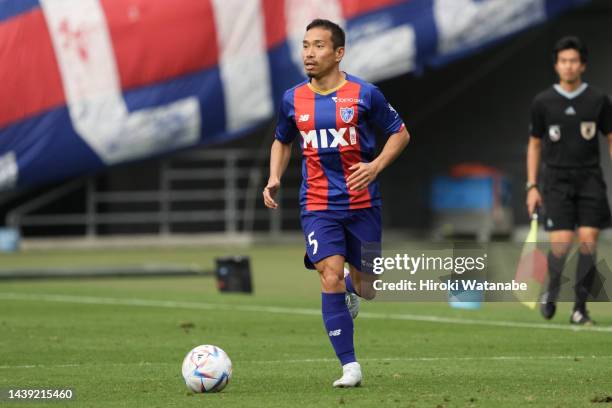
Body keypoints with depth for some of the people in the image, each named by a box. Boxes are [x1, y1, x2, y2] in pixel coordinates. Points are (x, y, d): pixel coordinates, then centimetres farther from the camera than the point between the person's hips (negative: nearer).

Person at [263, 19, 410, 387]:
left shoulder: (364, 94, -6)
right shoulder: (293, 100, 2)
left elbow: (400, 134, 3)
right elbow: (283, 141, 19)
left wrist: (376, 166, -13)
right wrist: (274, 179, 2)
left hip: (363, 203, -1)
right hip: (318, 205, 1)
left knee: (365, 285, 6)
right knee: (330, 278, -16)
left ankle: (352, 287, 47)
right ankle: (350, 367, -11)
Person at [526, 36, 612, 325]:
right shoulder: (543, 102, 4)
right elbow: (534, 144, 11)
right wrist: (532, 187, 5)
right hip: (557, 179, -1)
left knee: (588, 241, -8)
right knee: (561, 244, -11)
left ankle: (580, 309, 1)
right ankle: (551, 293, 18)